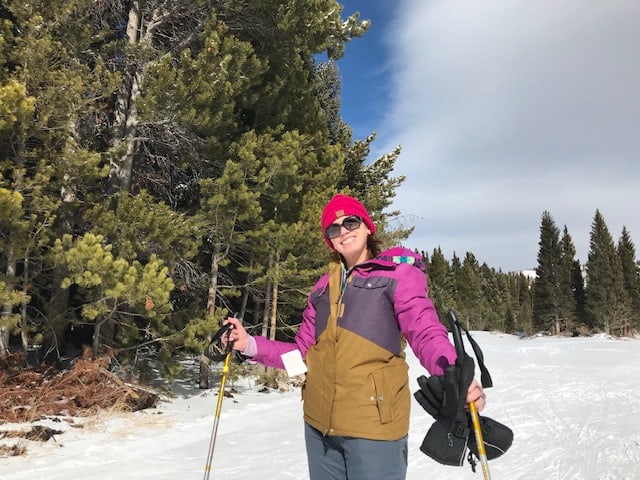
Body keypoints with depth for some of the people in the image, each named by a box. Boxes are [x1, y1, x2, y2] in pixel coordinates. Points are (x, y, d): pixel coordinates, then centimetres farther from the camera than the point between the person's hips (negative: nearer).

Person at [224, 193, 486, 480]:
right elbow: (303, 353, 12)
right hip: (319, 424, 6)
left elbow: (427, 334, -15)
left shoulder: (398, 274, -3)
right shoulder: (324, 286, 12)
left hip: (374, 425, -5)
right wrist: (250, 345, 2)